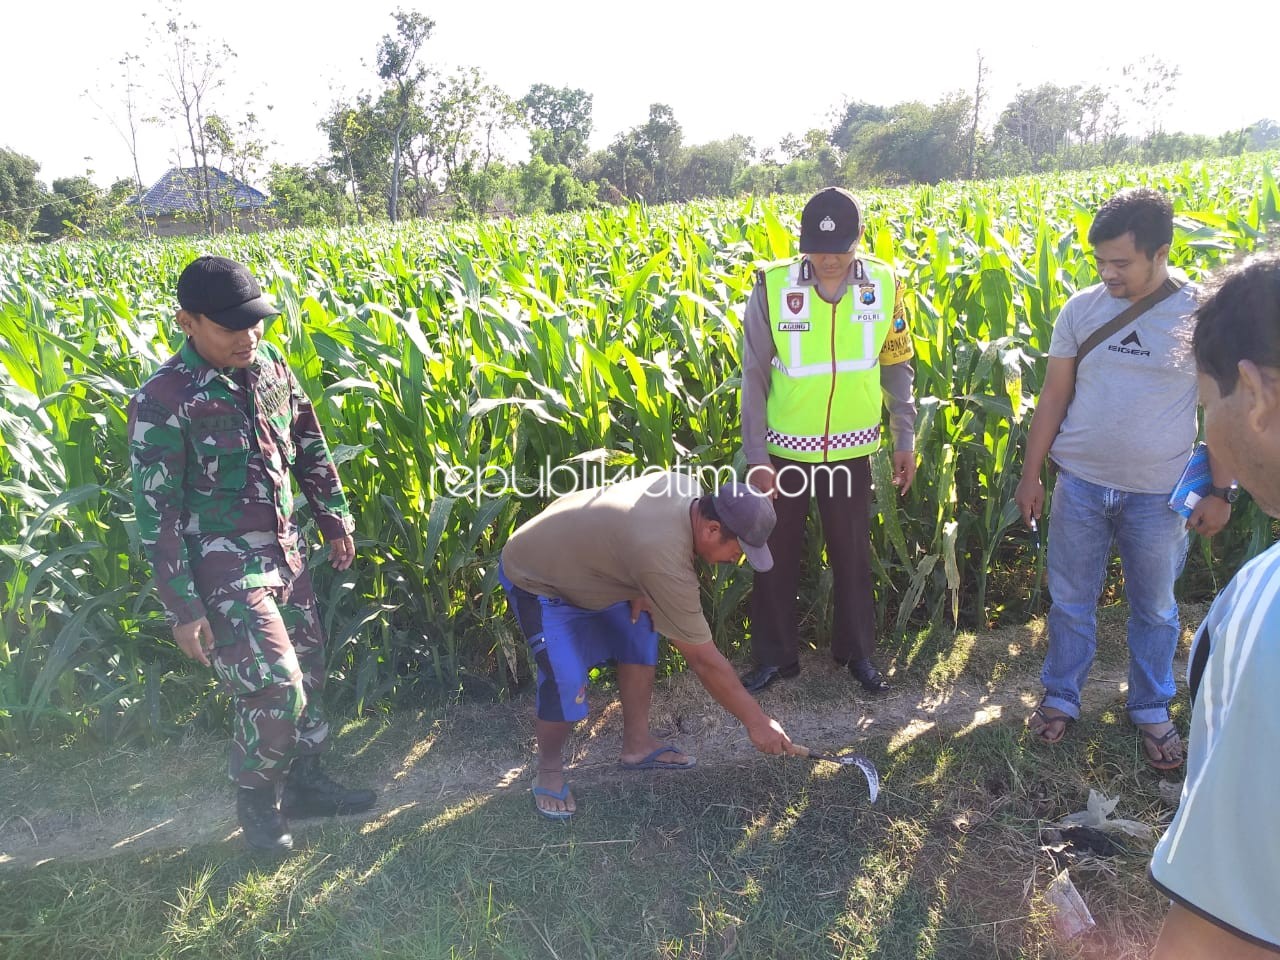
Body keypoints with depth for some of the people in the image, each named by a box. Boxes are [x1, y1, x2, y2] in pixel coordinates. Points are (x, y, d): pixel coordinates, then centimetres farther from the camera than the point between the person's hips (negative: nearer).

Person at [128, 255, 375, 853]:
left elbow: (309, 449, 14)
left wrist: (335, 520, 16)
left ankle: (302, 783, 35)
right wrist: (182, 608, -14)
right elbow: (156, 514, -15)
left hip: (283, 551, 7)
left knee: (309, 669, 15)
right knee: (276, 690, -8)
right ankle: (254, 799, 20)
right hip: (223, 569, -7)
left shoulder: (270, 366, 0)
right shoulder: (162, 401, -18)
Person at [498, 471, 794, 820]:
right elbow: (703, 659, -29)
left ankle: (636, 744, 19)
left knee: (640, 629, 7)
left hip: (576, 555, 9)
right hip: (533, 580, -9)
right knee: (566, 684, -20)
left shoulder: (687, 488, -13)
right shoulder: (665, 560, -37)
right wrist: (756, 721, -19)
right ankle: (549, 770, 7)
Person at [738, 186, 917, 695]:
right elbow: (754, 377, -8)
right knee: (776, 557, 11)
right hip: (784, 450, -1)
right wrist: (756, 456, -9)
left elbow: (896, 367, 4)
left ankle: (857, 651, 36)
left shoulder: (883, 285, -7)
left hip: (851, 449, 1)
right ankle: (775, 656, 31)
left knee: (853, 556, 16)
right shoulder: (773, 288, -13)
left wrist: (905, 439, 5)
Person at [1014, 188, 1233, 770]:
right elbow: (1054, 395, 2)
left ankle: (1151, 710, 35)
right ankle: (1060, 698, 31)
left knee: (1154, 608, 15)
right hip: (1079, 484, 1)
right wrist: (1030, 474, 3)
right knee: (1070, 599, 12)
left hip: (1158, 494, -1)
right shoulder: (1082, 308, -4)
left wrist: (1220, 490, -3)